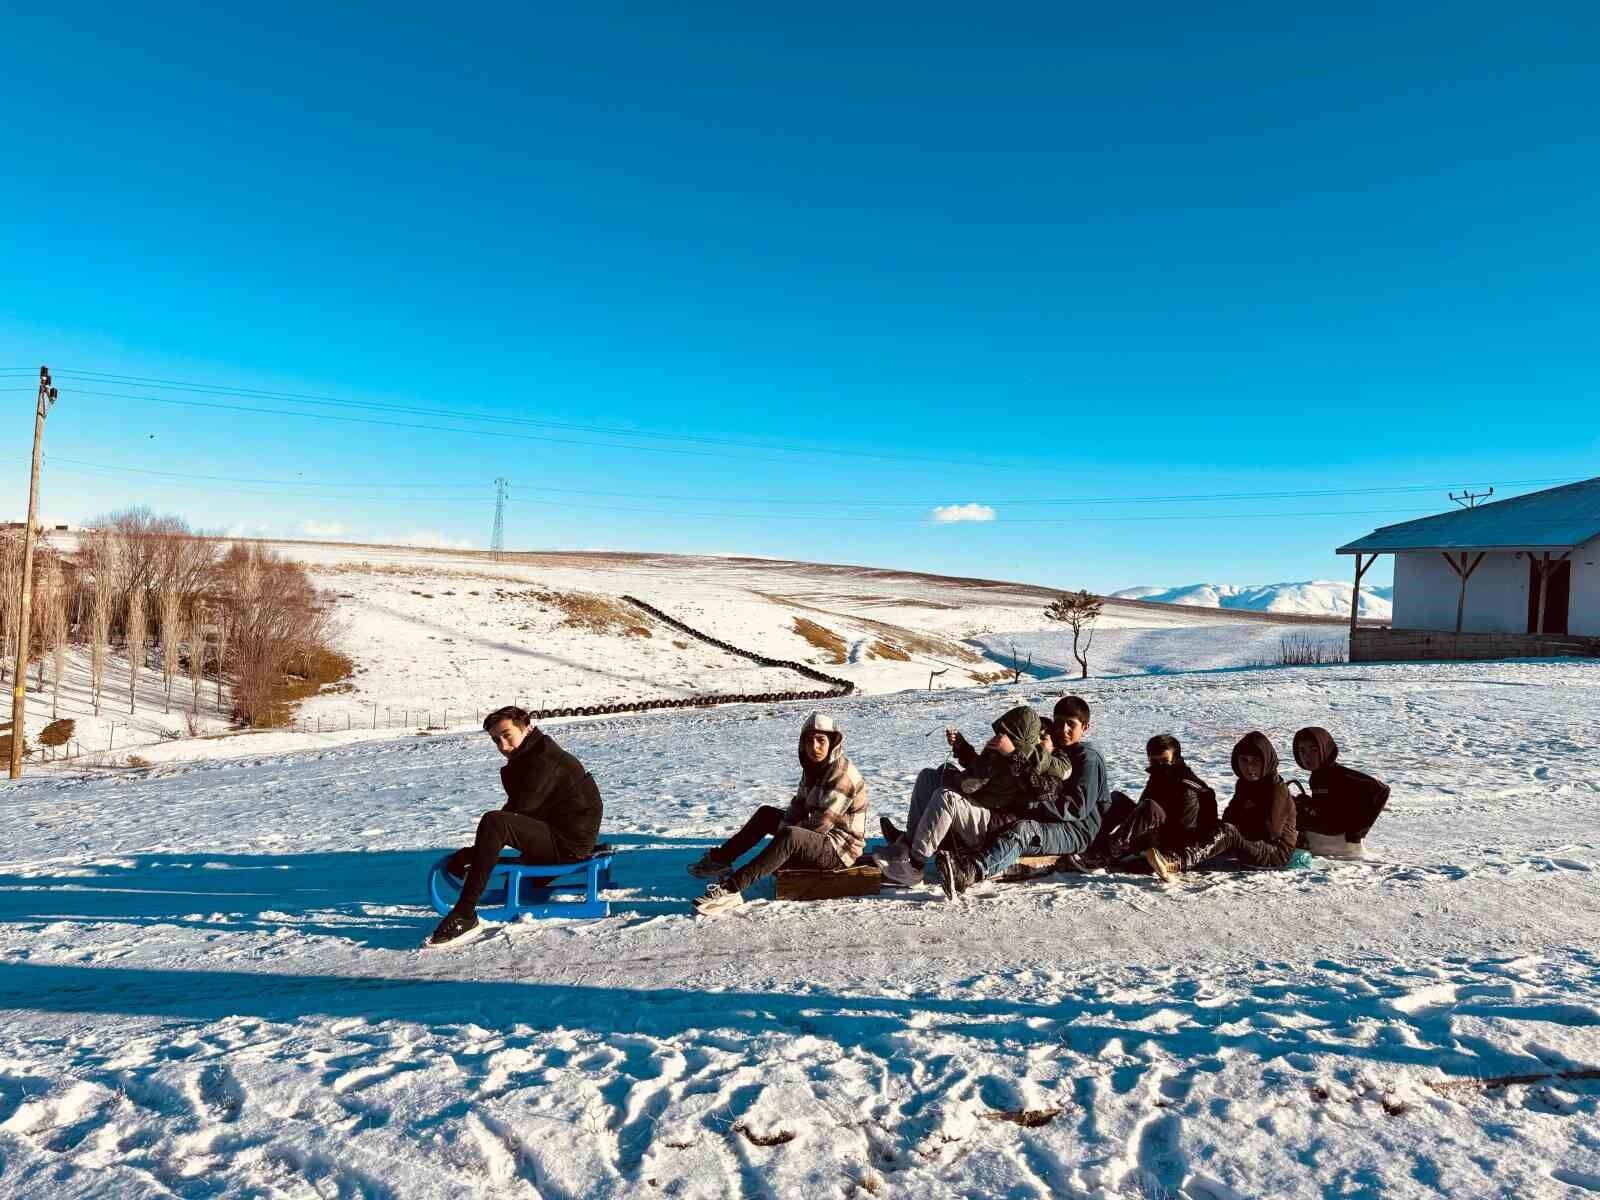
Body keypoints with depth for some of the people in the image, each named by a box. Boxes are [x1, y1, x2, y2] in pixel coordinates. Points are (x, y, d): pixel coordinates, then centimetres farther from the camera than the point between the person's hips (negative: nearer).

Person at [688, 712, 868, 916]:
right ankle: (720, 859, 15)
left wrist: (785, 831, -12)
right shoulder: (814, 767, 5)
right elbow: (799, 805, 9)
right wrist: (784, 827, -11)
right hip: (818, 837, 10)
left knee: (790, 836, -37)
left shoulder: (841, 775, -23)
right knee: (766, 813, 16)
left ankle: (730, 890, -39)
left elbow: (820, 824, -25)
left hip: (839, 849, -10)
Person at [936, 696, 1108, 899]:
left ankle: (970, 871, -60)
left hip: (1077, 831, -9)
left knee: (1022, 830, -36)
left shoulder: (1088, 757, -3)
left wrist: (1030, 807, -21)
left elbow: (1078, 807, -13)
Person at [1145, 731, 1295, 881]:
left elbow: (1269, 832, -16)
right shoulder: (1245, 783, 12)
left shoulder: (1277, 789, -13)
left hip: (1276, 853, -8)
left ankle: (1175, 863, -55)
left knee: (1228, 833, -31)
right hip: (1253, 844, 8)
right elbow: (1229, 817, 15)